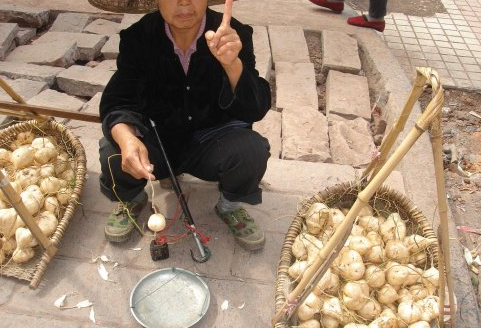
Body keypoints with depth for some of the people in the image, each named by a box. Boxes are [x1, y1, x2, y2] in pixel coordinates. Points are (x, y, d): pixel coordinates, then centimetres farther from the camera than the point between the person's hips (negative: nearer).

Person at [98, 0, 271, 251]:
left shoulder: (233, 34, -16)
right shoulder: (138, 37, -13)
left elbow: (256, 110, -23)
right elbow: (116, 102, -18)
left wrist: (232, 63, -43)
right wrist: (127, 139, -41)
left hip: (210, 142, 0)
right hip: (157, 139, 1)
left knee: (251, 151, -30)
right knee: (114, 154, -28)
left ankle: (230, 206, 6)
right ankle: (132, 200, 11)